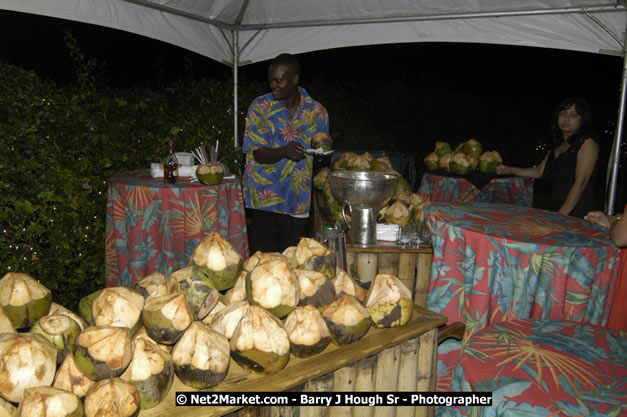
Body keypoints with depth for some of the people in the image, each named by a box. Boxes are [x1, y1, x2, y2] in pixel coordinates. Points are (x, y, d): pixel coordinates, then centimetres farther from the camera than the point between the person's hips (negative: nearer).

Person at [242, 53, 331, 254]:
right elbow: (259, 153, -8)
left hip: (298, 199, 2)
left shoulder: (316, 111, 3)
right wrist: (285, 151, -28)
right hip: (265, 197, -1)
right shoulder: (260, 107, -2)